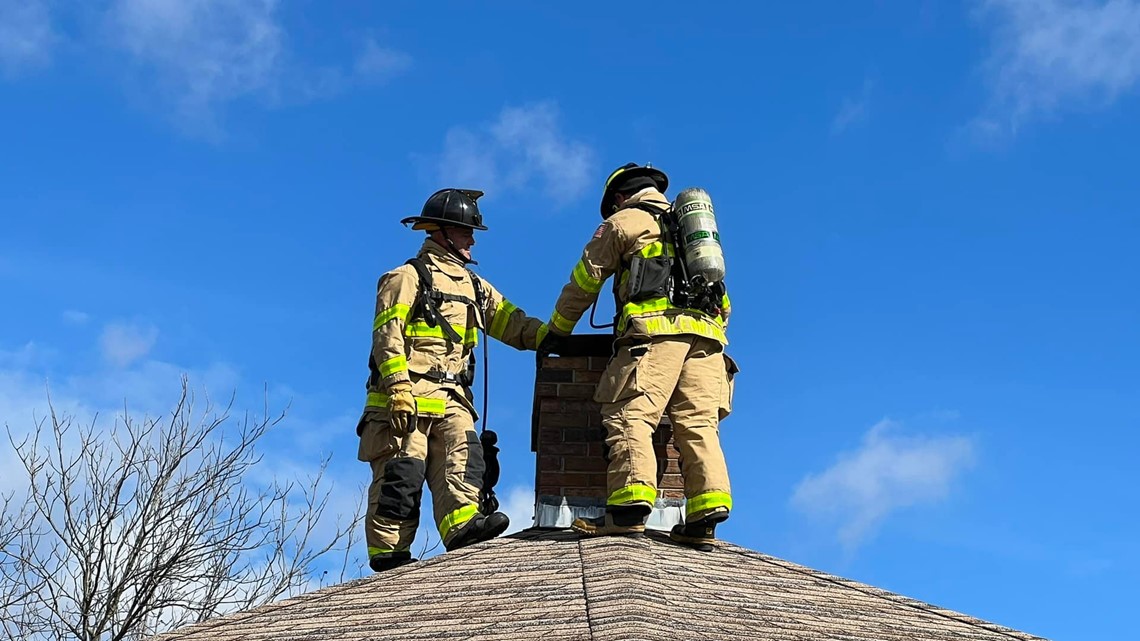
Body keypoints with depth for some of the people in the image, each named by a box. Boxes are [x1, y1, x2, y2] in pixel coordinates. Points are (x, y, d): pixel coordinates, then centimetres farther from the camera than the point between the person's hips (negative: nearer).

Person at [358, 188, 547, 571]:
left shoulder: (475, 287, 24)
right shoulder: (408, 277, 1)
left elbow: (512, 323, 17)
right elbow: (388, 336, -8)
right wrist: (398, 388, -20)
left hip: (452, 397, 7)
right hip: (409, 395, -6)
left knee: (461, 460, -15)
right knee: (401, 474, -8)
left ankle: (463, 524, -31)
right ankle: (387, 551, -6)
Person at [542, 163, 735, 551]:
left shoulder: (624, 221, 16)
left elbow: (585, 281, 16)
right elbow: (723, 299, 32)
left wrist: (556, 331, 25)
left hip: (655, 329, -6)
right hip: (706, 334, 6)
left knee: (630, 415, -14)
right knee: (697, 423, -1)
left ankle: (630, 507, -28)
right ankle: (705, 512, -13)